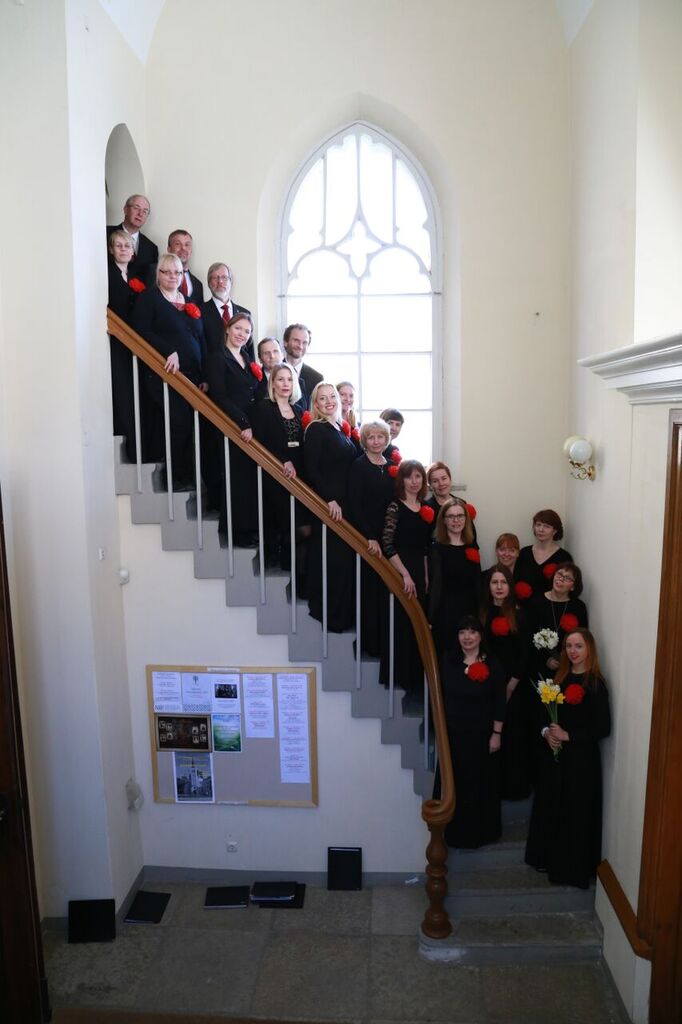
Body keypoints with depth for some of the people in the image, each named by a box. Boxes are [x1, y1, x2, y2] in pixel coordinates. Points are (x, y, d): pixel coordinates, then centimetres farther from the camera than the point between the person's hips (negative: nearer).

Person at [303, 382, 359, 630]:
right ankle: (329, 613, 9)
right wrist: (330, 499, -19)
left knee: (345, 558, 11)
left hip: (344, 504, 8)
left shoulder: (341, 429, 14)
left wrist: (343, 502, 9)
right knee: (330, 559, -3)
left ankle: (344, 613, 21)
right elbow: (311, 470, -14)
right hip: (328, 506, -8)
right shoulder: (316, 429, -8)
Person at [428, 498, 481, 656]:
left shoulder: (472, 547, 9)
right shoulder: (436, 549, -6)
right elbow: (436, 585, -11)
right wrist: (431, 620, -17)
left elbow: (477, 583, 13)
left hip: (469, 610, 5)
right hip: (445, 612, -5)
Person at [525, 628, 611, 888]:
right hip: (553, 753, 5)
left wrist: (568, 735, -17)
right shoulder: (558, 677, 5)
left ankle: (573, 868, 21)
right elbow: (540, 710, 9)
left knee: (576, 811, 5)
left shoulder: (596, 683, -11)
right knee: (549, 806, 14)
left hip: (582, 757, -5)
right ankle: (548, 858, 30)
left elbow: (603, 728, -14)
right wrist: (545, 732, -10)